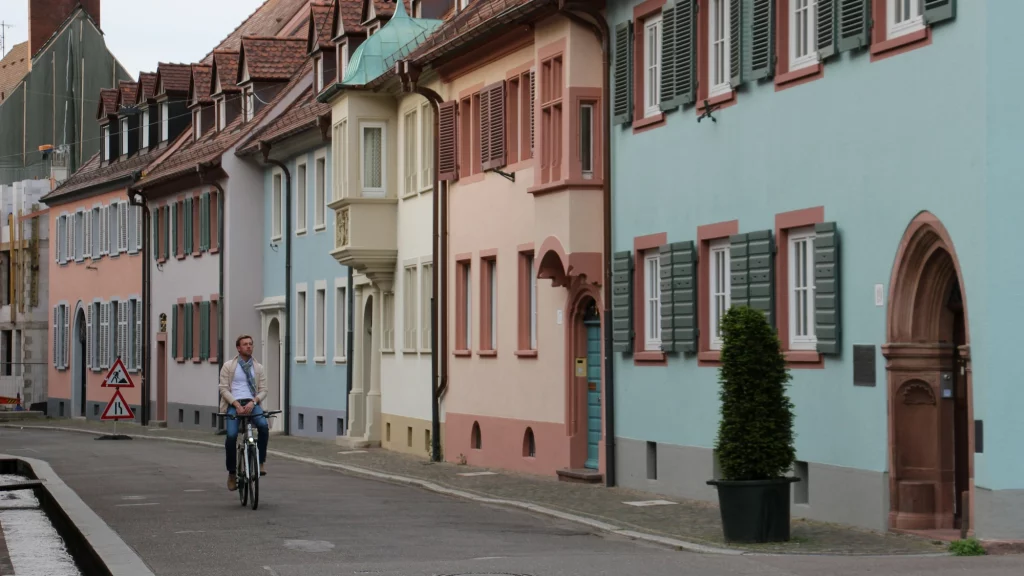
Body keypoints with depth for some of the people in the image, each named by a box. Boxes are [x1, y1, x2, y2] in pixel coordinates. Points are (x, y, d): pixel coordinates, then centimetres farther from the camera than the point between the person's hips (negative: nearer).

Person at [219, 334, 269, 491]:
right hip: (233, 403, -2)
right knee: (231, 435, -21)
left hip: (252, 403, 2)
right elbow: (224, 389, 0)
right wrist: (237, 404, -15)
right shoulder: (228, 366, 7)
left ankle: (261, 462, -17)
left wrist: (253, 402, -13)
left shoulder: (258, 367, 14)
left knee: (264, 425, -29)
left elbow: (263, 390, 8)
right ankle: (231, 474, -5)